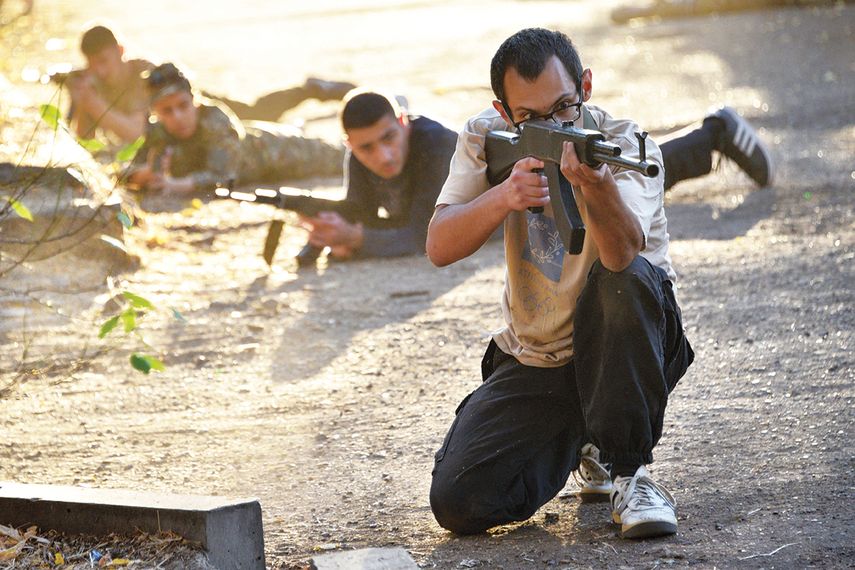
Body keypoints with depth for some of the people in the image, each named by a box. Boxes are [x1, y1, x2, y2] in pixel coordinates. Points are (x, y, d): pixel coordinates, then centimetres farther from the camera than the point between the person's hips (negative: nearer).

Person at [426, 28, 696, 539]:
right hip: (533, 360, 3)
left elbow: (622, 255, -39)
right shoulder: (487, 141, -7)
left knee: (628, 282, -36)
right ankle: (578, 445, 17)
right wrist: (504, 196, -39)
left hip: (623, 349, -3)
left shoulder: (626, 146, -18)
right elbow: (439, 248, -20)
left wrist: (598, 187, -61)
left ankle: (630, 470, -18)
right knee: (459, 502, -15)